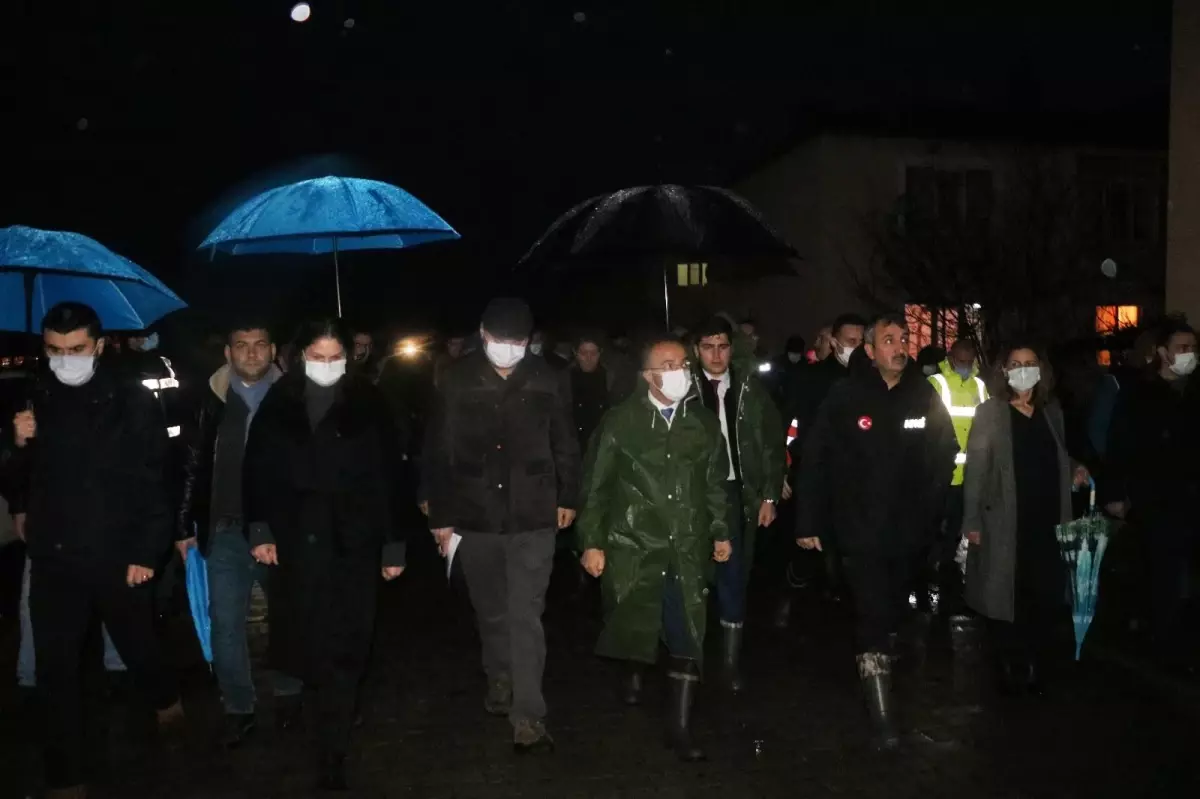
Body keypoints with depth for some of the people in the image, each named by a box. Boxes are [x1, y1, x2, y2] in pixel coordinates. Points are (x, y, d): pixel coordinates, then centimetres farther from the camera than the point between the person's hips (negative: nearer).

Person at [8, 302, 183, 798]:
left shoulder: (133, 403, -6)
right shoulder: (36, 402, 4)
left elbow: (152, 484, -7)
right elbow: (25, 477, 14)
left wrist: (146, 553, -11)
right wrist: (20, 445, -7)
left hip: (119, 558, -2)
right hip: (54, 560, 3)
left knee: (136, 647, 15)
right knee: (57, 670, 4)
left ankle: (166, 700, 46)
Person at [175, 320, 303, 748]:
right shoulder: (212, 402, 0)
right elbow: (194, 467, 5)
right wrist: (185, 526, 4)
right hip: (226, 531, 1)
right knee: (226, 623, 6)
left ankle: (288, 693, 33)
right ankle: (238, 708, 21)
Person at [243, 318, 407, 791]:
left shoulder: (368, 402, -2)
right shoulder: (279, 401, 3)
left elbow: (389, 476, -2)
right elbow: (256, 468, 4)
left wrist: (394, 545, -3)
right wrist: (260, 530, -2)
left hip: (353, 541, -2)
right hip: (295, 541, 2)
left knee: (343, 647, 0)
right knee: (305, 641, 9)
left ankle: (333, 753, 8)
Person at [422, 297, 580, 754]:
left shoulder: (548, 382, -6)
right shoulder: (458, 382, -5)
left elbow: (565, 446, 4)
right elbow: (438, 452, -2)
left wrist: (567, 498, 10)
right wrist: (439, 514, -1)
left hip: (532, 516, -2)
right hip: (475, 516, 2)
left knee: (525, 617, -2)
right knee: (491, 611, 18)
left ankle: (528, 718, 3)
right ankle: (499, 681, 42)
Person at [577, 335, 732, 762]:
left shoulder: (705, 423, 4)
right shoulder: (620, 421, -4)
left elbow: (716, 484, 12)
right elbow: (596, 486, -2)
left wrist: (721, 532, 11)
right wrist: (592, 542, -5)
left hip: (687, 550, 2)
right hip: (633, 546, -2)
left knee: (688, 639, 0)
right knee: (633, 626, 12)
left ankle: (679, 727, 13)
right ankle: (634, 672, 47)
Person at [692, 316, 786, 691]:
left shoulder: (749, 385, 3)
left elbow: (772, 441, 6)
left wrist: (769, 495, 3)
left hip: (739, 494, 2)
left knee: (733, 578, 8)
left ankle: (731, 662, 21)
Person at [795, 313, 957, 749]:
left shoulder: (924, 395, -1)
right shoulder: (844, 397, -10)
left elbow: (946, 451, 9)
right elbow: (814, 460, -9)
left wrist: (930, 504, 2)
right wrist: (808, 522, -10)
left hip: (906, 528, 4)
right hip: (859, 528, -4)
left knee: (892, 613, 19)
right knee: (873, 618, -6)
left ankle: (877, 677, 43)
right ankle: (881, 717, 2)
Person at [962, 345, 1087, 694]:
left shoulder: (1052, 410, 9)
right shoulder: (990, 412, -4)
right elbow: (975, 470, -6)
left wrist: (1075, 471, 0)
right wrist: (972, 521, -10)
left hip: (1048, 522, 4)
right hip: (1006, 524, -3)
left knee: (1047, 598, 4)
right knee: (1007, 599, 4)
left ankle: (1038, 670, 20)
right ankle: (1012, 672, 19)